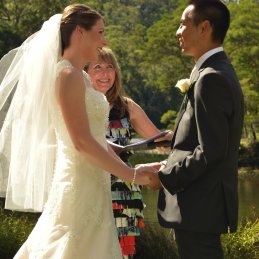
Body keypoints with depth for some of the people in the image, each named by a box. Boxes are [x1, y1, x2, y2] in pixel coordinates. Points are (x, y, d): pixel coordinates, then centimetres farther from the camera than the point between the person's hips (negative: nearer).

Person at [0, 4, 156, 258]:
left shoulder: (81, 77, 15)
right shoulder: (68, 75, -14)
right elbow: (82, 142, -20)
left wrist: (129, 169, 11)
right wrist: (130, 175, -14)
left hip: (91, 183, 9)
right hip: (80, 184, -9)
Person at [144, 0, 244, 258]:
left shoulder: (211, 79, -18)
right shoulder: (220, 72, 14)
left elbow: (211, 151, -22)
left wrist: (165, 177, -12)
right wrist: (169, 167, 11)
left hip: (198, 208, -10)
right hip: (206, 204, 10)